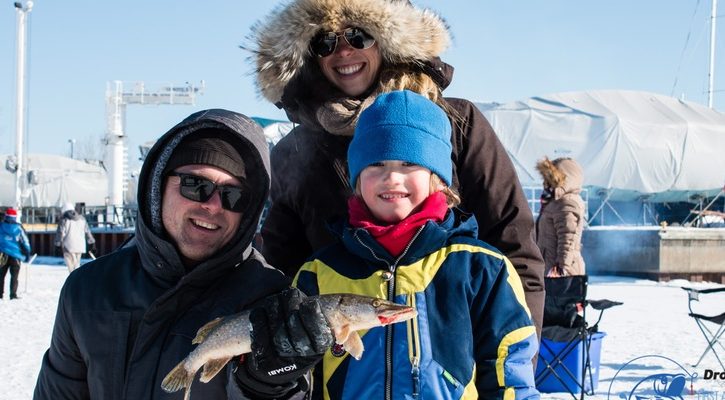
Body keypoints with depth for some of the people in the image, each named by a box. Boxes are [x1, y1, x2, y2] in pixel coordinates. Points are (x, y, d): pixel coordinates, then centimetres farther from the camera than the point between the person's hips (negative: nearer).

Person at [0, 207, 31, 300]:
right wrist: (27, 253, 6)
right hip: (15, 255, -2)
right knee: (14, 276, 3)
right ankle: (13, 295, -3)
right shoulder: (18, 228, -5)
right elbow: (25, 241, -3)